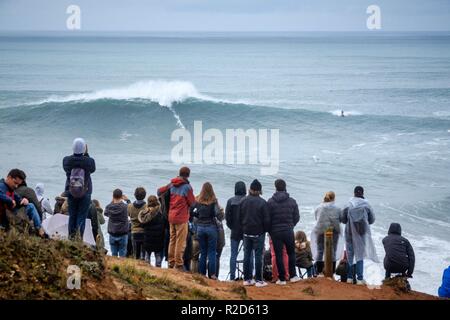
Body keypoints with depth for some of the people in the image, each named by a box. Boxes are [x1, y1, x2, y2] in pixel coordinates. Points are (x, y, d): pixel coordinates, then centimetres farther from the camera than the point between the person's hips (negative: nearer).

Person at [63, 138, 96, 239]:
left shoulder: (66, 160, -11)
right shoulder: (89, 161, -15)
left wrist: (75, 155, 8)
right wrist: (86, 154, 7)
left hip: (70, 192, 2)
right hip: (85, 193, -2)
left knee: (72, 216, 14)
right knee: (82, 217, 4)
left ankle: (71, 238, 18)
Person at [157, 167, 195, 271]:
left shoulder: (171, 185, 5)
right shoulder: (187, 187, -13)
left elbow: (159, 191, 14)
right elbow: (192, 203, -9)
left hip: (171, 216, 7)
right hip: (181, 218, -7)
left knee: (172, 240, 15)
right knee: (180, 242, -2)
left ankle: (171, 262, 20)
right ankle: (178, 264, -2)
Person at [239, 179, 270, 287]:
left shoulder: (243, 201, 1)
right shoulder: (262, 202, -13)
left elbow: (239, 217, 6)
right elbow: (266, 219, -11)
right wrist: (266, 229, 6)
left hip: (246, 233, 4)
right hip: (258, 233, -4)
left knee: (247, 255, 11)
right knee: (258, 256, 0)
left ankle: (247, 279, 13)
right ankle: (258, 280, 0)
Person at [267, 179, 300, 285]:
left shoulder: (270, 202, -7)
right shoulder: (292, 201, -1)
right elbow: (297, 217, 2)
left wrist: (270, 230, 10)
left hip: (275, 232, -2)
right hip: (289, 231, 2)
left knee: (278, 255, 3)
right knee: (291, 253, 17)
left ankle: (282, 278, 4)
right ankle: (292, 276, 14)